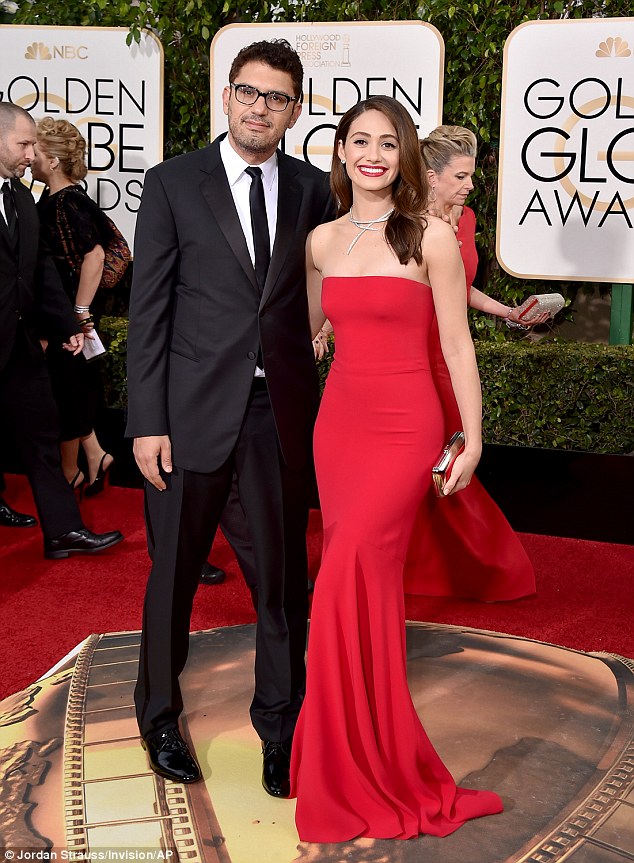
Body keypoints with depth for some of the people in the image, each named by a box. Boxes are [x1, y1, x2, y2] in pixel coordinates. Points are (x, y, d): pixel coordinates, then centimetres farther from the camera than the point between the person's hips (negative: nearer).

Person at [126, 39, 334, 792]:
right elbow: (148, 309, -4)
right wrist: (146, 422, -9)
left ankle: (279, 722, 29)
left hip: (282, 409, 2)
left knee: (283, 575, 10)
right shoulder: (172, 184, -1)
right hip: (193, 410, -2)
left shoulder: (312, 190, 6)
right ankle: (159, 714, 34)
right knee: (173, 573, 11)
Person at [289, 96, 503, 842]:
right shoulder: (321, 241, 9)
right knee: (366, 586, 9)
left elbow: (457, 345, -4)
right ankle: (368, 758, 23)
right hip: (337, 423, 5)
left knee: (347, 587, -11)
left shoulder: (431, 237, -5)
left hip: (403, 429, -5)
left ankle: (349, 778, 6)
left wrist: (472, 440, -5)